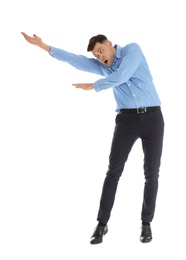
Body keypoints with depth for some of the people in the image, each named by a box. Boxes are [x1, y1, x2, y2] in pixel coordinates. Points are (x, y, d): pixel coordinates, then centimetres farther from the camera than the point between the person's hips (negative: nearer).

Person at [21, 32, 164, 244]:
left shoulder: (132, 49, 1)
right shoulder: (102, 66, 14)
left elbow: (121, 76, -13)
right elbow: (74, 60, 7)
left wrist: (93, 86, 2)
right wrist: (44, 46, 0)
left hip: (153, 117, -3)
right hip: (126, 120, 3)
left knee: (151, 173, -1)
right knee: (114, 171, -4)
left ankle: (146, 223, 14)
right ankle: (102, 224, 5)